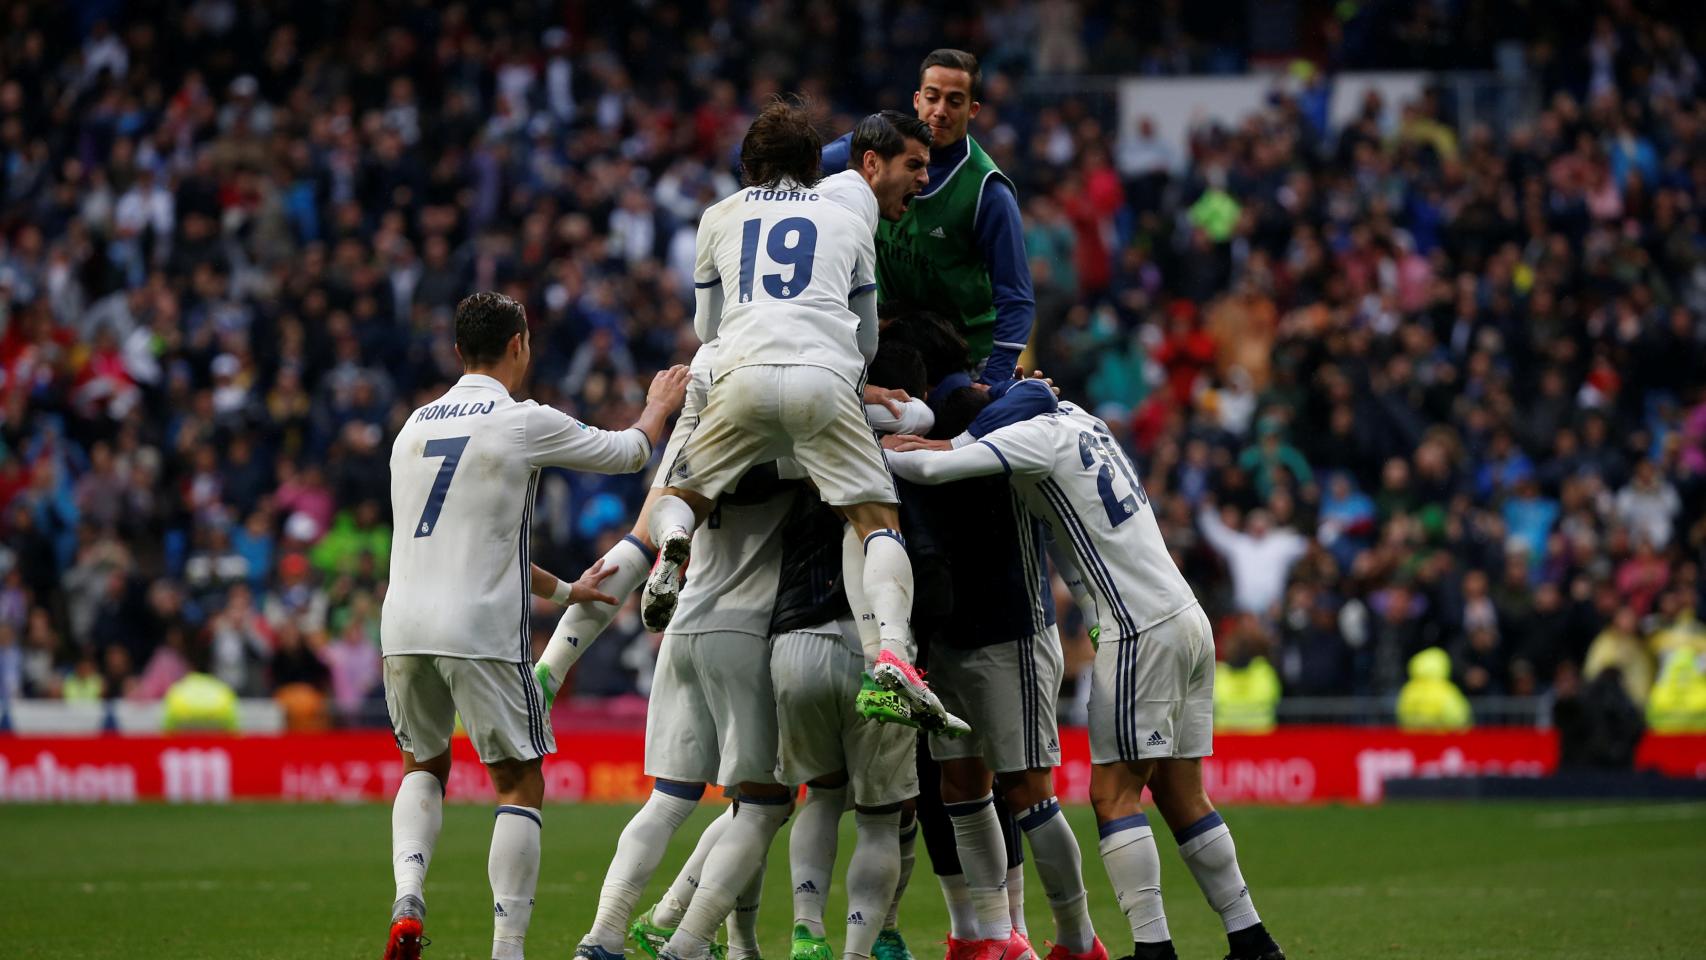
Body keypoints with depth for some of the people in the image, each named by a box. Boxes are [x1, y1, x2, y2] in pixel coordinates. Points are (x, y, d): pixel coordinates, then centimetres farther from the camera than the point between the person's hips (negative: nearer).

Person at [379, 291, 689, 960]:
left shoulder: (414, 427, 15)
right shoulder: (524, 423, -4)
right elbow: (630, 452, 10)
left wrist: (564, 590, 35)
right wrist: (661, 405, 33)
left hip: (404, 627, 5)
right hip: (481, 633, -5)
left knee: (424, 768, 23)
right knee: (519, 783, 6)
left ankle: (407, 900, -1)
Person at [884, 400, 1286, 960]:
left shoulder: (1039, 436, -11)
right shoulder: (1076, 419, 15)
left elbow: (934, 468, -21)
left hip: (1142, 634, -9)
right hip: (1188, 618, 9)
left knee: (1114, 795, -5)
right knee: (1181, 796, 12)